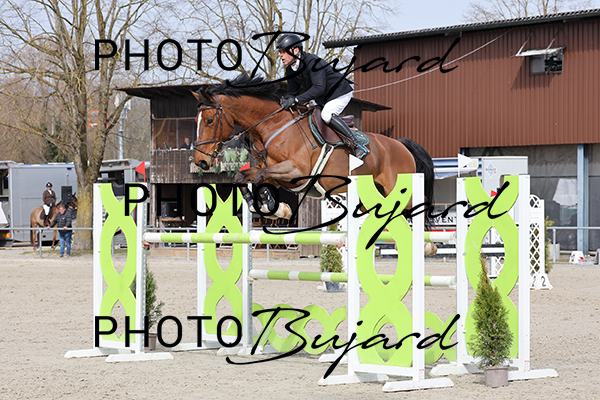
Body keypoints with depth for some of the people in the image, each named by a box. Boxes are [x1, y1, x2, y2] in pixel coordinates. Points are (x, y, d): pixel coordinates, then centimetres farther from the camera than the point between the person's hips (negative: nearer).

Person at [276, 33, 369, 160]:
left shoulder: (312, 62, -30)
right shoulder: (290, 70, -3)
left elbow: (319, 88, -39)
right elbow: (292, 92, 5)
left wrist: (296, 100, -44)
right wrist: (285, 101, -18)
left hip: (340, 93, -10)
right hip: (321, 99, 10)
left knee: (327, 115, -31)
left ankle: (357, 146, -30)